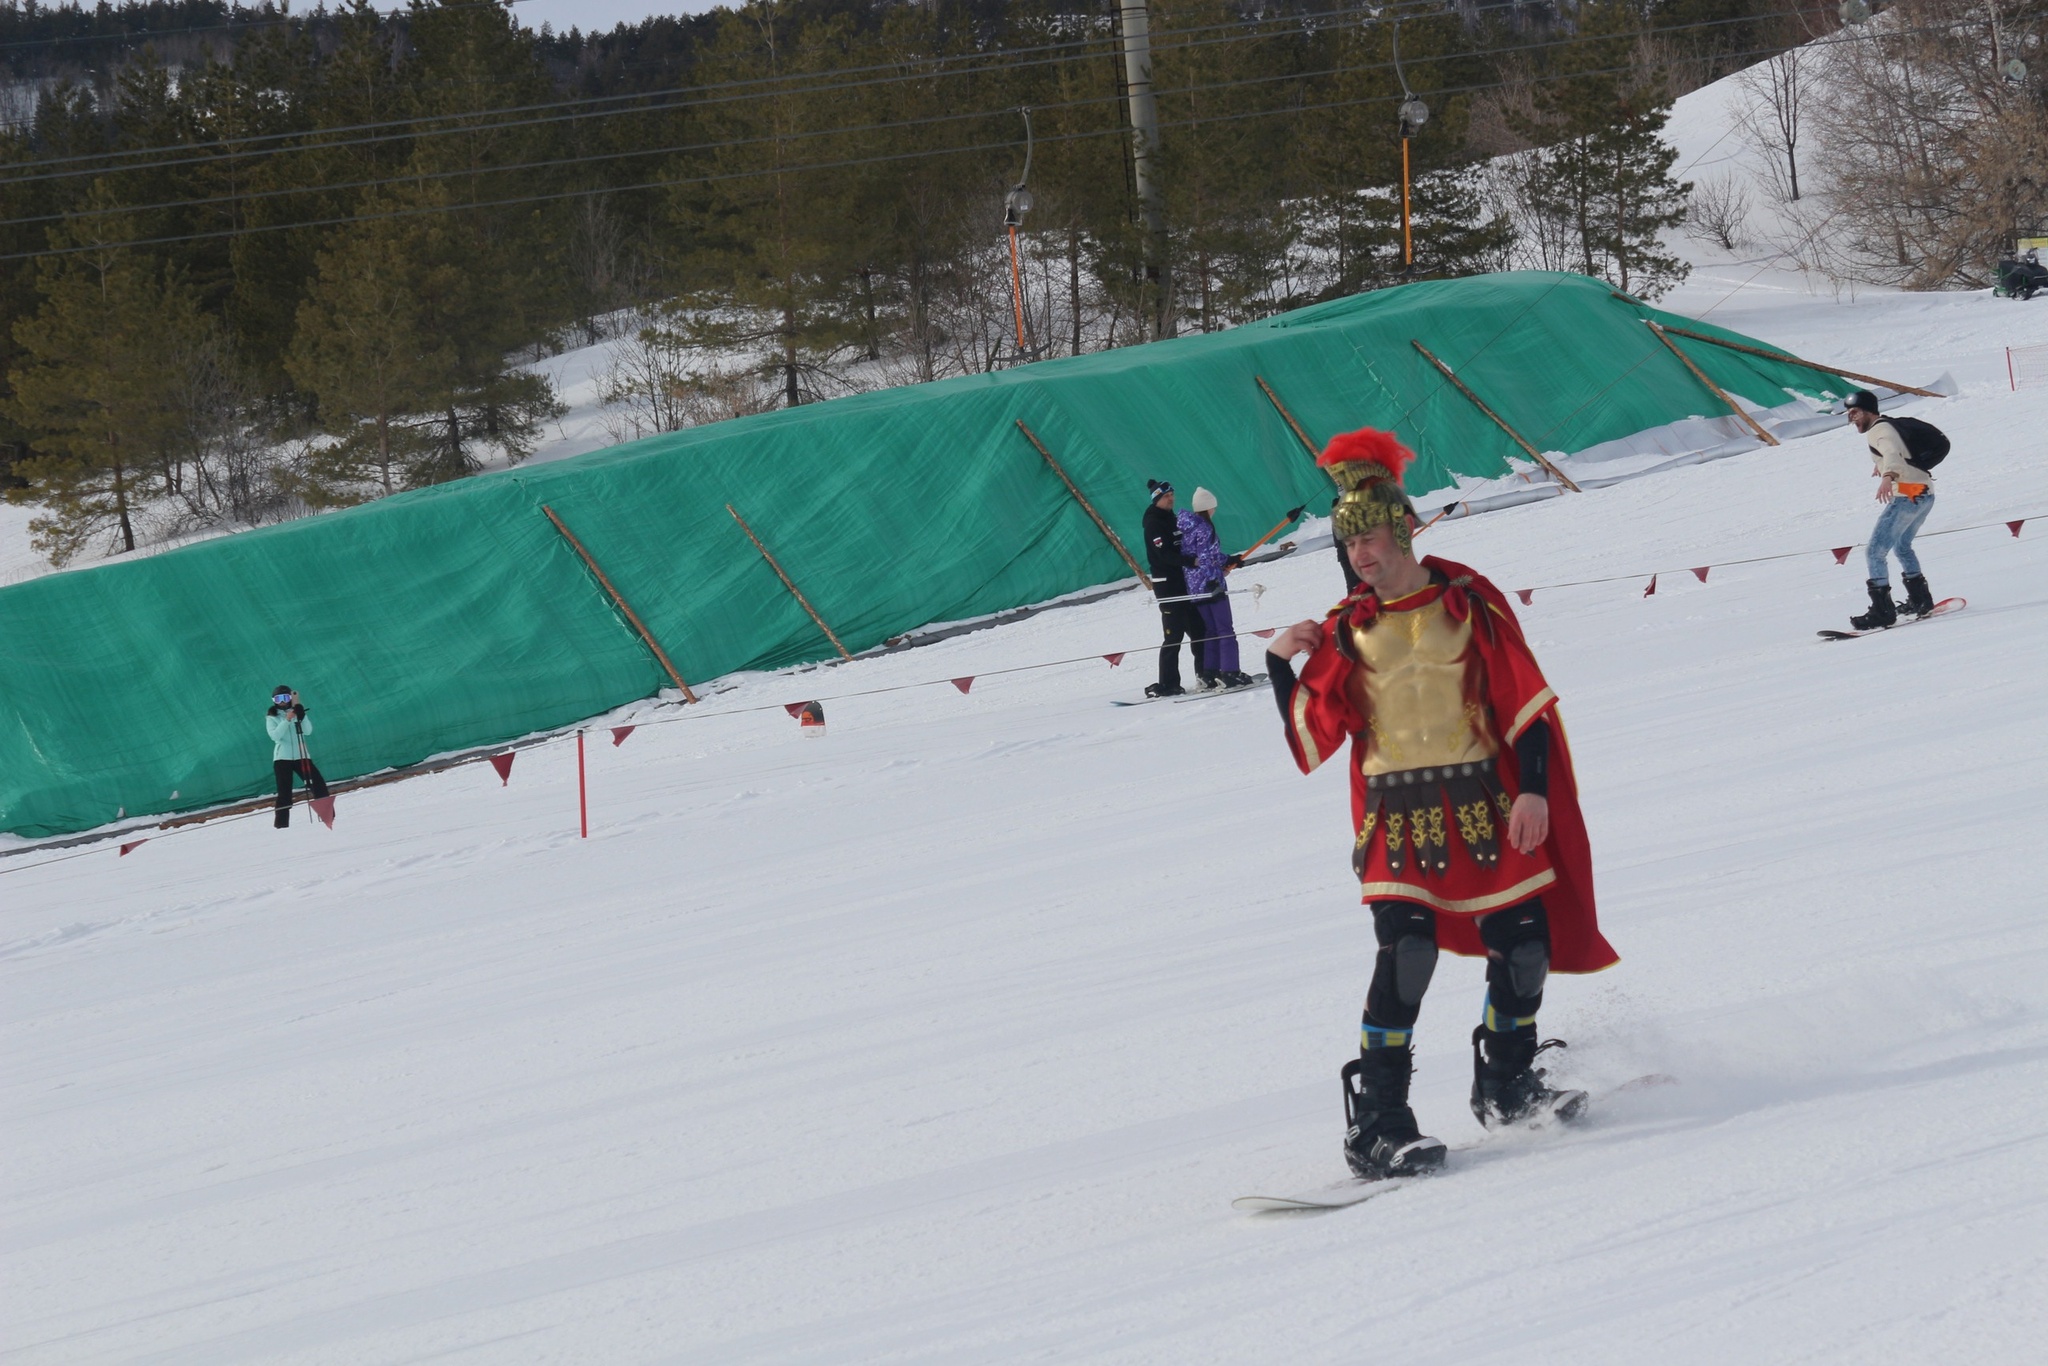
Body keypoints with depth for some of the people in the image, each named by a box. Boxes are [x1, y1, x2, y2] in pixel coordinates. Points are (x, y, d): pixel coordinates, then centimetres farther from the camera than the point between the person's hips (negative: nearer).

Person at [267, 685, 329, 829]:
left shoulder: (298, 713, 10)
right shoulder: (272, 718, 5)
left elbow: (308, 731, -5)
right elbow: (275, 736, -12)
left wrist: (300, 714, -17)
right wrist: (287, 720, -19)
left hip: (301, 756, 2)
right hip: (282, 758, -2)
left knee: (319, 785, -5)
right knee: (284, 793, -7)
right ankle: (281, 824, -6)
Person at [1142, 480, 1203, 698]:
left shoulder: (1171, 519, 16)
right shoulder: (1154, 524, -11)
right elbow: (1164, 555, -22)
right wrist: (1191, 561, -32)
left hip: (1183, 581, 9)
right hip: (1166, 584, -9)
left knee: (1198, 629, 10)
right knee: (1174, 635, -10)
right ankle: (1167, 685, -8)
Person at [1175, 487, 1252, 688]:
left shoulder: (1186, 528, 12)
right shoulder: (1204, 528, -13)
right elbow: (1207, 557, -19)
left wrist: (1228, 560, 17)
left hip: (1195, 587, 8)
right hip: (1211, 585, -8)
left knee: (1210, 630, 14)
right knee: (1225, 630, -4)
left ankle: (1210, 674, 11)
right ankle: (1230, 673, -8)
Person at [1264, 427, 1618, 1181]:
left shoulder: (1467, 601, 1)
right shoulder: (1346, 630, 6)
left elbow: (1526, 701, 1)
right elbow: (1311, 737, 5)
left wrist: (1534, 790, -8)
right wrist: (1281, 665, -7)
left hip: (1483, 802, 1)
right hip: (1394, 811, -1)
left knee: (1524, 943, 0)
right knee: (1408, 948, -18)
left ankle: (1506, 1084, 27)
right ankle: (1376, 1121, -15)